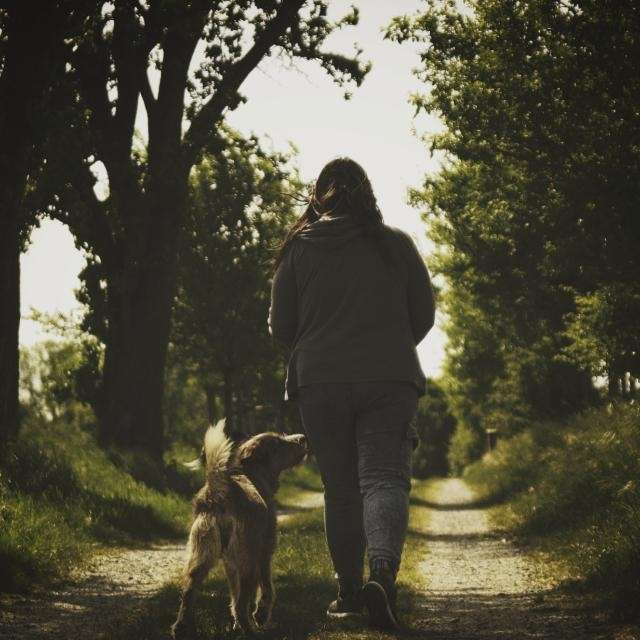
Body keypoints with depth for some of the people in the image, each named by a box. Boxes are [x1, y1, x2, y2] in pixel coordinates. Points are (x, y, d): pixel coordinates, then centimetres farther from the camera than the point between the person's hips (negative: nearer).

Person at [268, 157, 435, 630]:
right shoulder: (397, 244, 3)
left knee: (341, 488, 12)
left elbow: (280, 327, 5)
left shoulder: (298, 249, 3)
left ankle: (350, 591, 17)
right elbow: (424, 315, 8)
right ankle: (383, 571, -31)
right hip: (390, 381, -1)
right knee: (385, 477, -6)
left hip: (320, 383, 1)